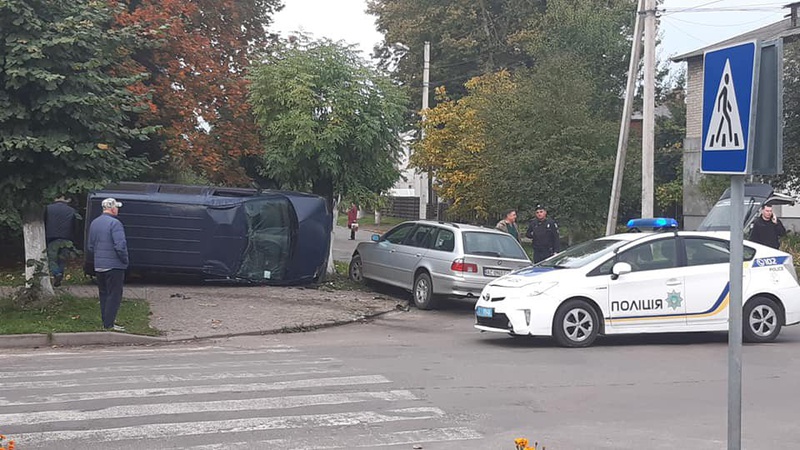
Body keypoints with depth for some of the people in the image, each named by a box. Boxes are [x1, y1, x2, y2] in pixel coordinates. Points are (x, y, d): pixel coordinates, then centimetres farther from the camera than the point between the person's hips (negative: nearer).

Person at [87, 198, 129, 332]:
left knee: (103, 294, 15)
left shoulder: (94, 223, 12)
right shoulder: (114, 223, -15)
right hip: (114, 265, -8)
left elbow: (90, 246, 18)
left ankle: (106, 322, 19)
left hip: (99, 266, 8)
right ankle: (109, 324, -8)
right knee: (114, 295, -4)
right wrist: (125, 260, -8)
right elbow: (120, 246, -21)